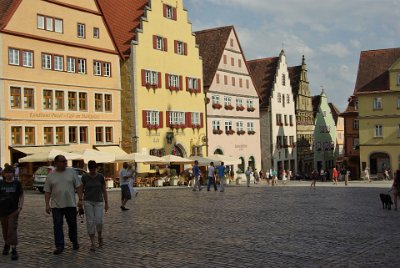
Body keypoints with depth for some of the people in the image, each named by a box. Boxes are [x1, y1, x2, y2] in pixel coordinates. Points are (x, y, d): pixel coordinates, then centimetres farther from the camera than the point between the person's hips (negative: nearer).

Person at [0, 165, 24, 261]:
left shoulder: (17, 184, -1)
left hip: (13, 211, -3)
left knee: (12, 229, -9)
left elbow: (21, 196, 3)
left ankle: (14, 250, -8)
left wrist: (20, 207, -6)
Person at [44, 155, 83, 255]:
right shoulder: (51, 175, 2)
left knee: (72, 224, 10)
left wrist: (80, 199, -4)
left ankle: (74, 242, 30)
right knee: (57, 226, -1)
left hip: (71, 204, 0)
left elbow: (78, 186, 3)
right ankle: (59, 246, 7)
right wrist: (47, 204, -3)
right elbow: (47, 191, 4)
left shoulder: (71, 172, 2)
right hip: (56, 205, 0)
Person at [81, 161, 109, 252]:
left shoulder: (100, 177, -2)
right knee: (90, 222, -4)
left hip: (99, 202, 0)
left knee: (99, 222, -10)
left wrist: (106, 203, 0)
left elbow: (104, 190, 2)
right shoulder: (84, 177, -3)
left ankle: (99, 236, 20)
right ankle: (93, 243, 3)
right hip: (88, 202, 0)